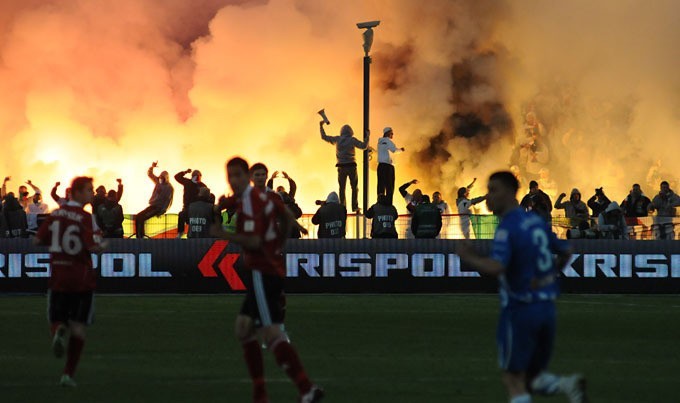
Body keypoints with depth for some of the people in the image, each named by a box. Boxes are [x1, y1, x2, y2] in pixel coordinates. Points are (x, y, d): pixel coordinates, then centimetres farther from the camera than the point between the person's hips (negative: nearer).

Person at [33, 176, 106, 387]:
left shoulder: (55, 215, 3)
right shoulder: (86, 218, -11)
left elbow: (38, 240, 7)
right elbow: (93, 247, -19)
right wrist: (103, 245, 3)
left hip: (58, 277, 3)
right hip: (82, 279, -3)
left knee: (57, 320, 14)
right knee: (78, 326, 6)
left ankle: (58, 331, -24)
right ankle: (68, 374, 2)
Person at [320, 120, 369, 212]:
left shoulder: (337, 139, 3)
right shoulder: (352, 140, -6)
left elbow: (324, 137, 12)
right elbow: (363, 146, -9)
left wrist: (321, 126, 23)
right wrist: (367, 136, 3)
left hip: (341, 167, 2)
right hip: (351, 166, -2)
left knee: (342, 188, 10)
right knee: (354, 188, 7)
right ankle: (354, 206, 1)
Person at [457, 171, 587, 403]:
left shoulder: (507, 229, -15)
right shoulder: (537, 221, 11)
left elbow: (495, 268, -29)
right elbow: (566, 253, 22)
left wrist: (467, 257, -14)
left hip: (519, 309, -7)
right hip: (546, 307, 7)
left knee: (513, 380, 1)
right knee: (532, 378, 14)